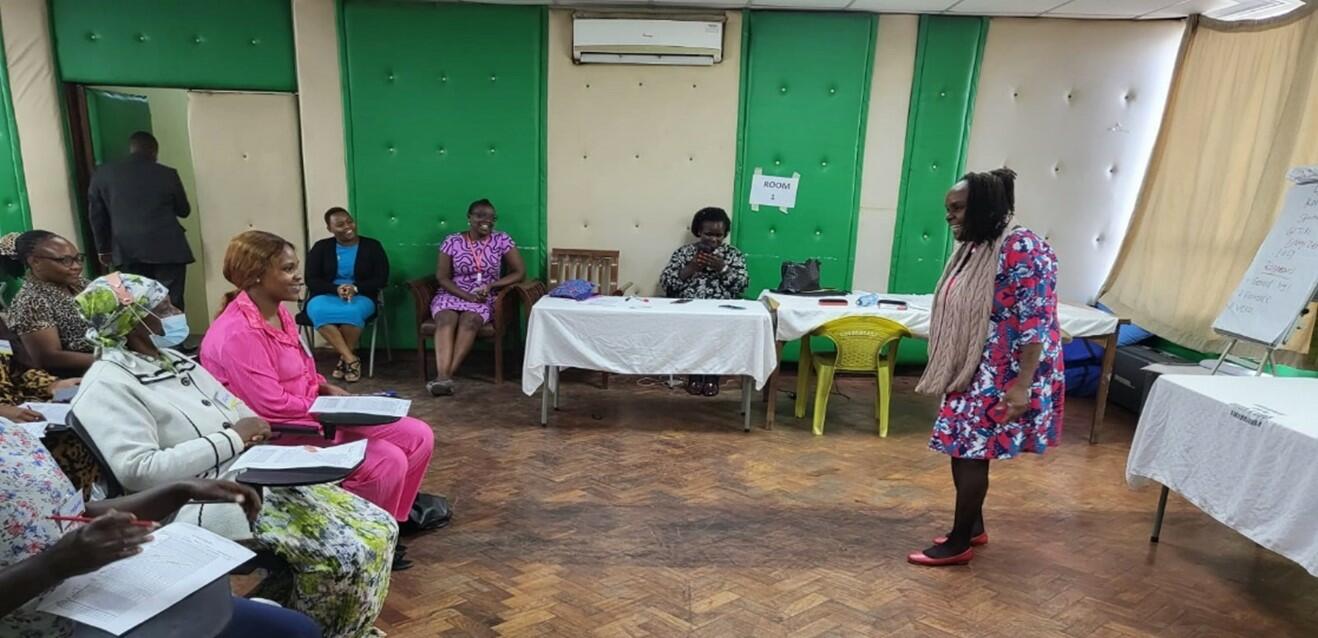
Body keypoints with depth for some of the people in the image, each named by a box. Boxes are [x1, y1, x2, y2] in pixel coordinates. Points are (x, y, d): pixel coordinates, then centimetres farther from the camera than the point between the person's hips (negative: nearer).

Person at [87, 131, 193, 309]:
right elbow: (183, 210, 12)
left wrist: (103, 248, 23)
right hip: (167, 249, -2)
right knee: (171, 305, -1)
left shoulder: (103, 174, 8)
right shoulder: (167, 174, 1)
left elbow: (96, 215, 13)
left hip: (127, 251, 2)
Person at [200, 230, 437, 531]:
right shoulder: (237, 334, -22)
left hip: (311, 417, 10)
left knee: (419, 436, 1)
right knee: (387, 462, -26)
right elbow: (272, 407, -24)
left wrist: (327, 388, 1)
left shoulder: (278, 312, 8)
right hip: (278, 436, -9)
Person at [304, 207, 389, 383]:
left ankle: (344, 359, -14)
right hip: (327, 296, 1)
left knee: (352, 312, -37)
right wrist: (336, 289, -18)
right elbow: (311, 280, 1)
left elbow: (382, 279, -1)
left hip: (361, 297, -1)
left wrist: (355, 288, -17)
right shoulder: (321, 248, 8)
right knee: (317, 311, -35)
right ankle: (351, 359, -29)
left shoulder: (372, 246, 5)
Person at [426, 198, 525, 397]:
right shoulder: (452, 241, 2)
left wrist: (491, 285, -14)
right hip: (452, 294, 1)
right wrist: (466, 295, -15)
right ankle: (442, 376, -47)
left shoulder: (502, 241, 2)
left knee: (469, 320, -33)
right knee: (446, 319, -32)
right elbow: (442, 277, -1)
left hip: (484, 299, 0)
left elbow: (520, 272, -1)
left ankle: (446, 375, -39)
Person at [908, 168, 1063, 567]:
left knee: (970, 452, -2)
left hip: (1002, 377, -9)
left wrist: (1022, 384, -27)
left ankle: (959, 544, 11)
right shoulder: (973, 248, 9)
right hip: (973, 372, 9)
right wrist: (949, 373, 21)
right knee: (961, 448, 15)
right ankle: (974, 527, 31)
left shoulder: (1021, 250, -19)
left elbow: (1035, 322, -23)